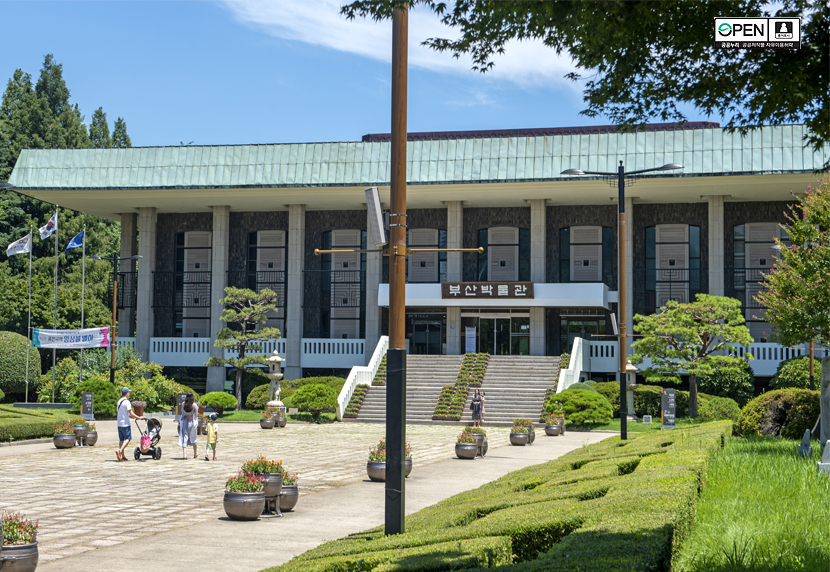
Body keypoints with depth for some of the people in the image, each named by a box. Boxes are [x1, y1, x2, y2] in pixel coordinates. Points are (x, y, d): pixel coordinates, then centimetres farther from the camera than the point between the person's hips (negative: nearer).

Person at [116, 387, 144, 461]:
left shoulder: (119, 401, 13)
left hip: (119, 424, 8)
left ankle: (123, 456, 9)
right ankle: (120, 450, -23)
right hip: (125, 424, -8)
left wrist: (130, 416, 25)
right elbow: (130, 413, -16)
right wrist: (139, 417, -6)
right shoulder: (127, 402, -12)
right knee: (128, 438, -4)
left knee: (121, 439, 8)